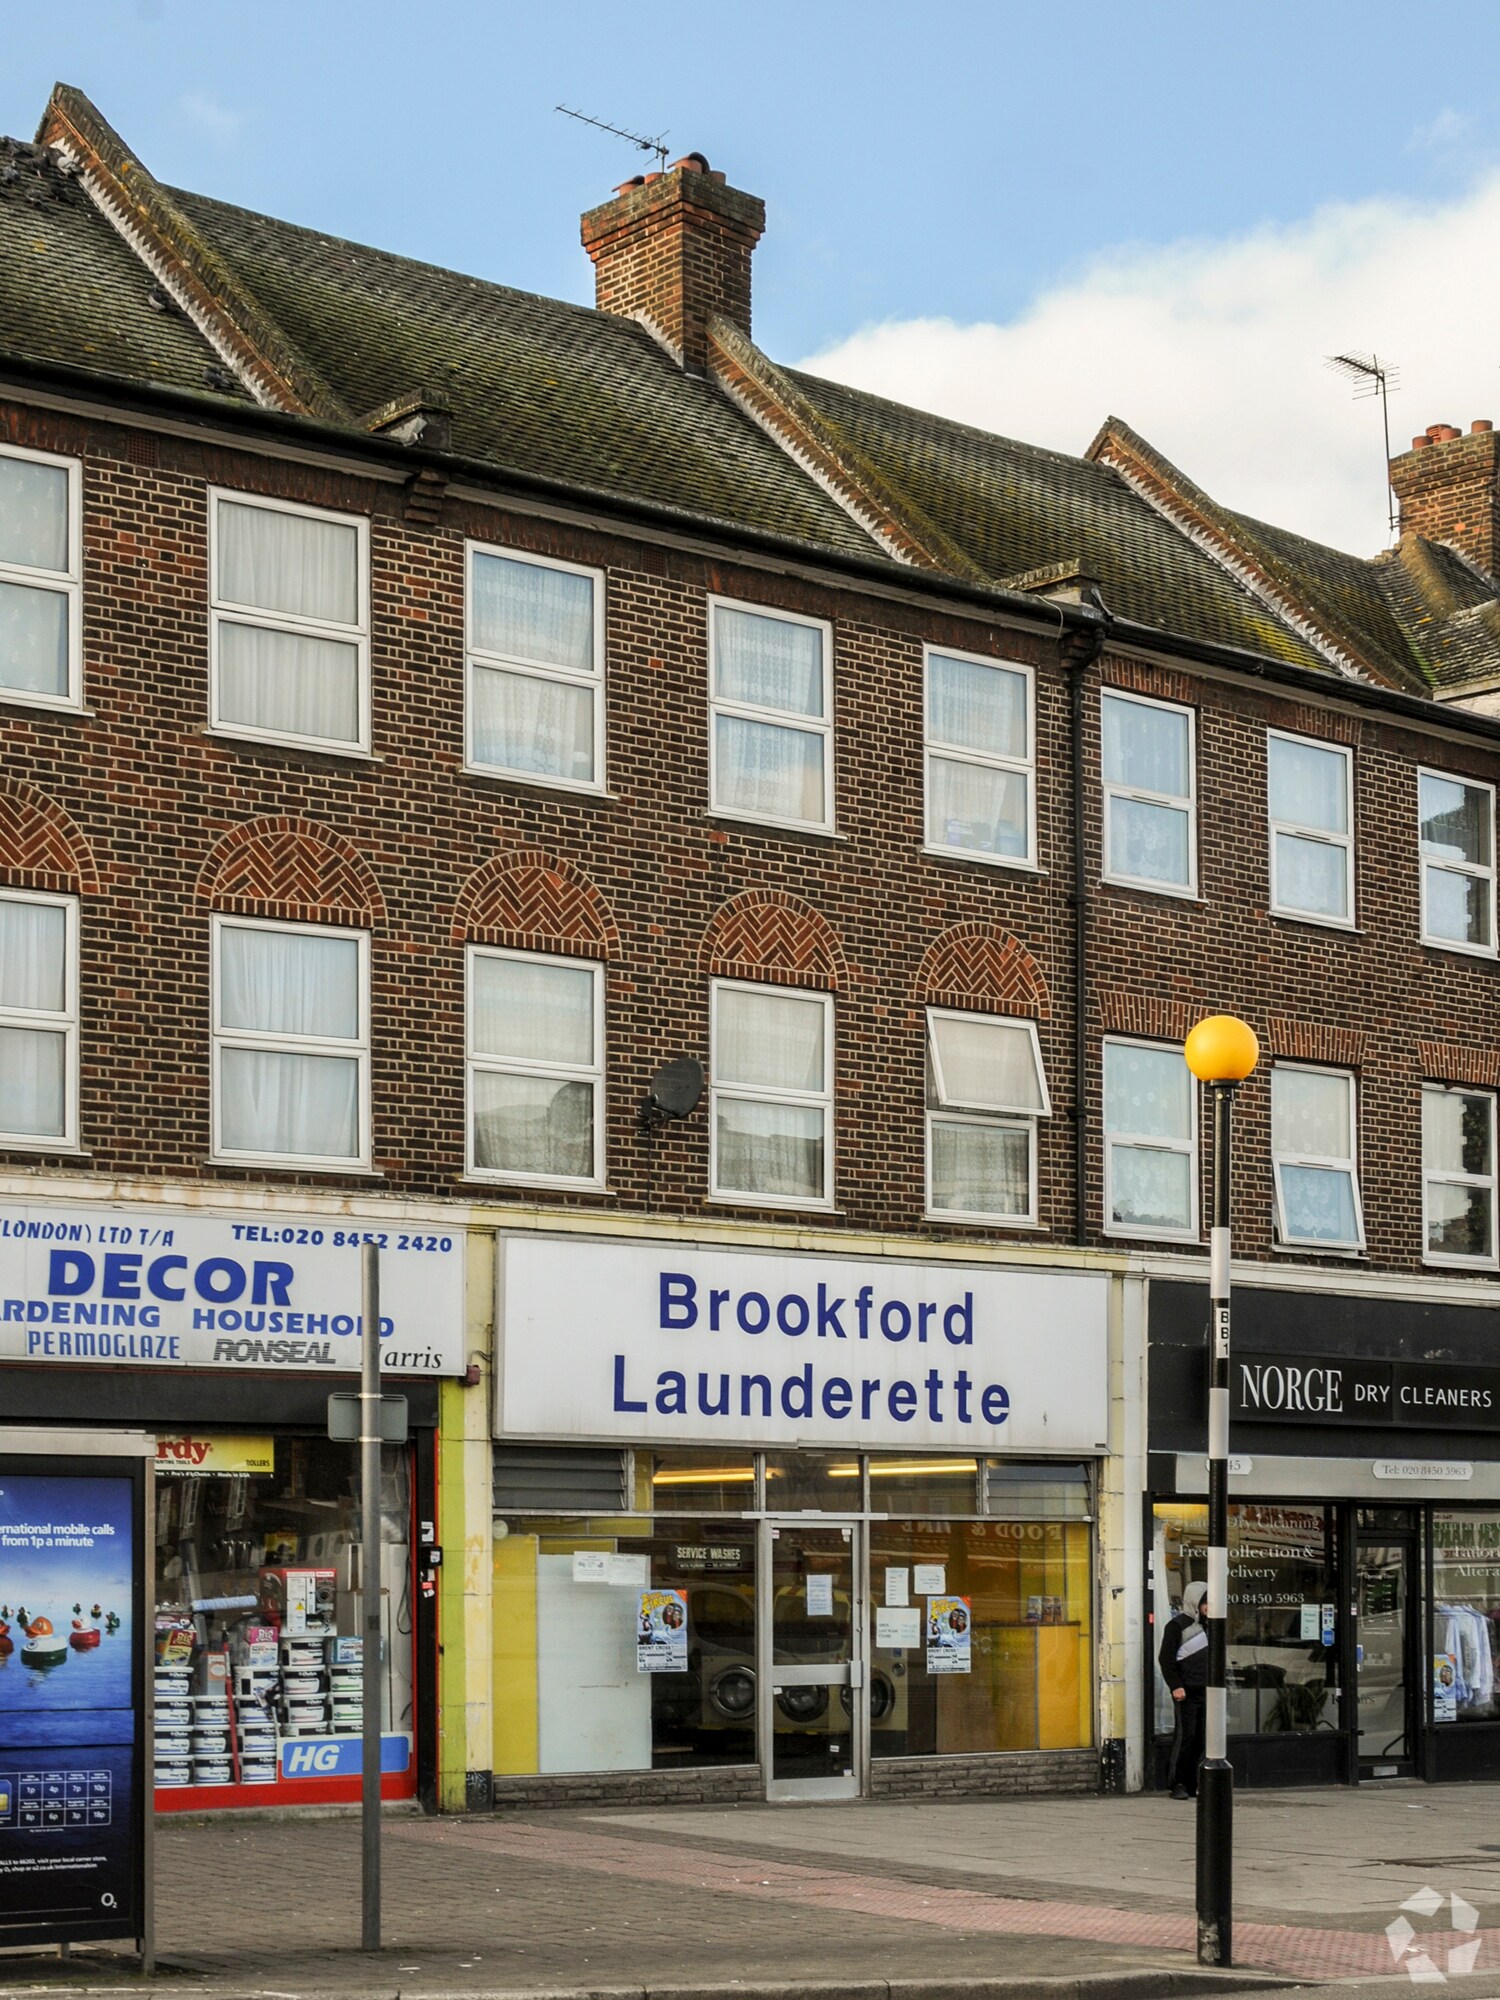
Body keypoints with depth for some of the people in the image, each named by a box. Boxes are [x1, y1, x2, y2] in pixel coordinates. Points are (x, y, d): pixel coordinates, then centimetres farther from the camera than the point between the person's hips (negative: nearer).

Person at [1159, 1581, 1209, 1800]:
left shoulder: (1206, 1625, 17)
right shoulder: (1177, 1625, -6)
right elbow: (1165, 1658, -10)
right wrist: (1175, 1686, -16)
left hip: (1204, 1691, 7)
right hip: (1186, 1691, -7)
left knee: (1201, 1737, 4)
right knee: (1185, 1735, -9)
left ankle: (1193, 1784, 10)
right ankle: (1178, 1783, -3)